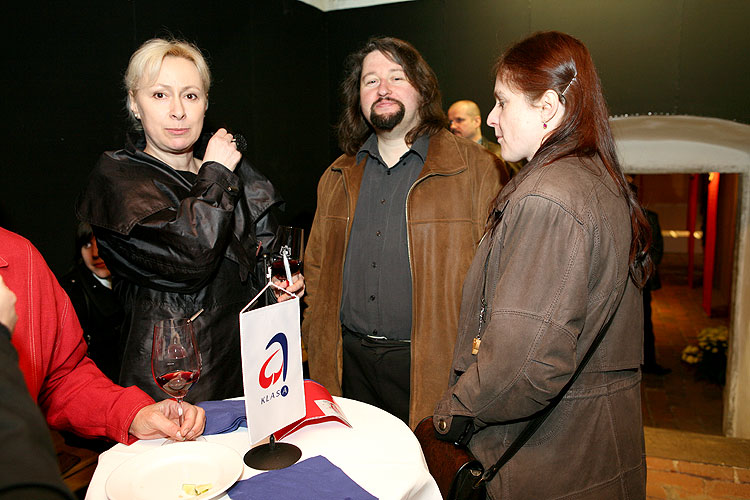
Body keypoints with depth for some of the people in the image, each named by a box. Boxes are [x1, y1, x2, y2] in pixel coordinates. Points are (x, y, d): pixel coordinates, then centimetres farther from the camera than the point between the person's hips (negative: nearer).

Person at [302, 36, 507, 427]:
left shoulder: (477, 169, -4)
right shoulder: (337, 177, 11)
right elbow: (316, 266, 17)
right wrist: (314, 336, 8)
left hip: (428, 366, -4)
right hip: (347, 361, 4)